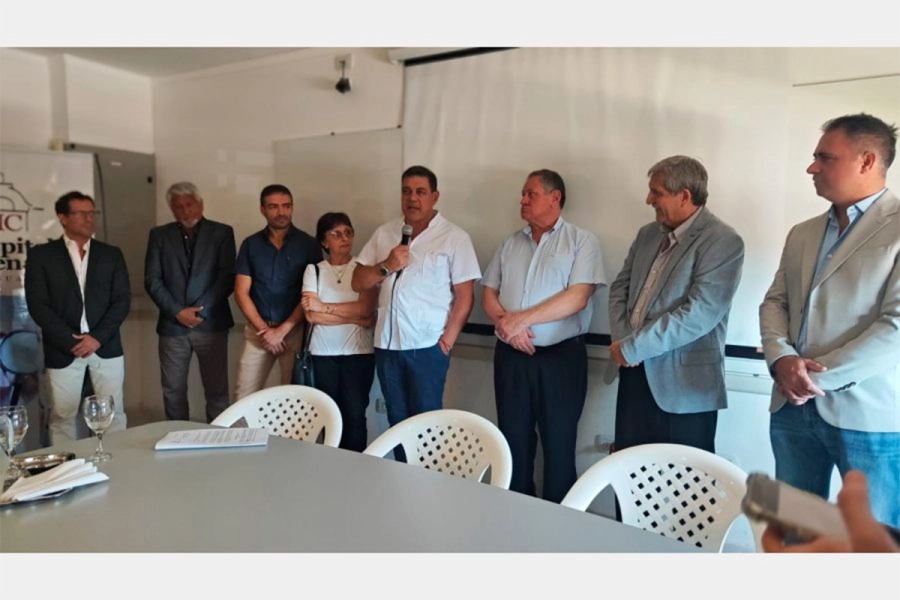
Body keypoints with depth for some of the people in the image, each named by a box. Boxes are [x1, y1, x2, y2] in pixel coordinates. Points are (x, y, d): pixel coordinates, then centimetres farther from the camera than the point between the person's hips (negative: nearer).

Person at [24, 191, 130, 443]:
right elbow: (37, 304, -4)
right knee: (62, 416, 5)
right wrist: (70, 341, -12)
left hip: (106, 347, 1)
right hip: (62, 350, -1)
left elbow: (122, 300, 2)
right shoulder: (41, 255, 3)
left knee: (114, 413, 5)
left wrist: (97, 337, -10)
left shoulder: (111, 254, 8)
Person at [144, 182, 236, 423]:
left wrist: (201, 310, -11)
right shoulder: (159, 235, 9)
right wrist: (177, 312, -10)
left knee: (217, 389, 1)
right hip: (172, 325, 2)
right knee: (173, 390, 8)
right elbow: (152, 280, 2)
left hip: (211, 323, -2)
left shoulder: (222, 232, 4)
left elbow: (227, 277, -4)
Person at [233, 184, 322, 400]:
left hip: (295, 330, -2)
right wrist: (265, 329, -7)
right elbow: (241, 292, 3)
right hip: (258, 329, 2)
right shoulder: (251, 244, 6)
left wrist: (282, 330, -9)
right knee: (243, 396, 2)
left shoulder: (308, 244, -1)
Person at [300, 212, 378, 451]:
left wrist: (323, 307, -8)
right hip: (323, 353, 1)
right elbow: (311, 315, -7)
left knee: (354, 415, -4)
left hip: (358, 351, -1)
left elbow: (366, 309, -11)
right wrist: (355, 317, -12)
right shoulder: (313, 270, 5)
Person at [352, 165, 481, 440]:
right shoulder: (383, 233, 9)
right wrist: (386, 267, -10)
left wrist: (447, 339, -10)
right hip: (387, 344, 4)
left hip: (428, 346, -4)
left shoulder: (455, 237, -3)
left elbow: (465, 295, -5)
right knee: (397, 421, 14)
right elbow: (358, 283, 8)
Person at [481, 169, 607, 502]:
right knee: (514, 440, 13)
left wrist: (522, 319, -15)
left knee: (559, 444, 6)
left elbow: (577, 297, -14)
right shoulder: (510, 244, 12)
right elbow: (488, 294, 9)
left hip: (561, 356, -4)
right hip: (510, 355, 5)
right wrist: (505, 322, -12)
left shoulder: (582, 241, -2)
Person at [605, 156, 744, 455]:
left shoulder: (722, 241, -13)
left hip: (684, 385, -6)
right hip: (634, 374, 7)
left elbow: (699, 314, -21)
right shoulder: (648, 233, 11)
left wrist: (632, 348, -17)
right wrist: (621, 340, -5)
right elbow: (620, 288, 12)